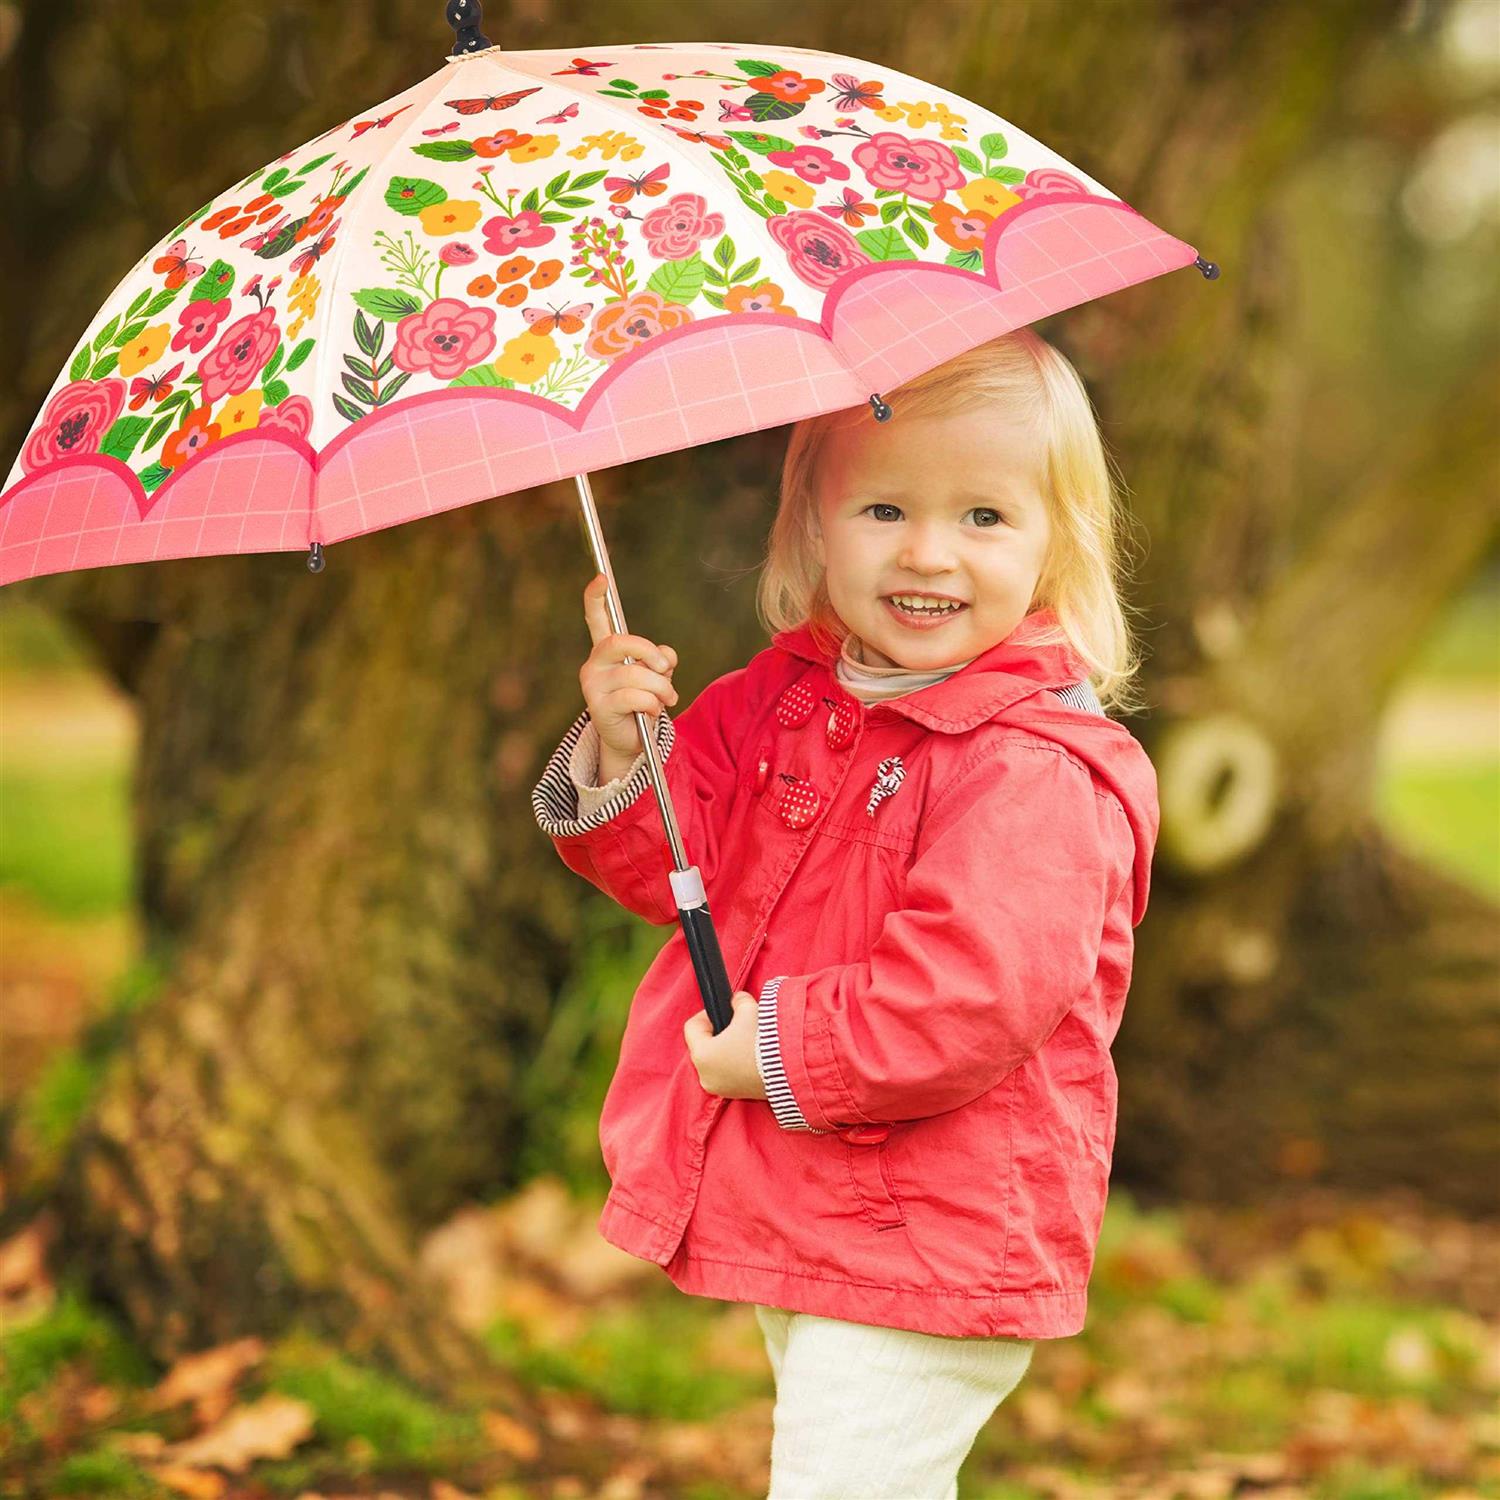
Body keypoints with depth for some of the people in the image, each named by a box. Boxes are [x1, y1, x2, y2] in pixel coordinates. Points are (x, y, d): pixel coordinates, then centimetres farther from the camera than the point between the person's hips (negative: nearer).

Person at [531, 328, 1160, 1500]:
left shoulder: (1039, 770, -22)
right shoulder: (780, 699, 4)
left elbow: (975, 997, -31)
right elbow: (683, 867, 9)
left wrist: (781, 1053, -22)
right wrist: (627, 756, -12)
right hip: (789, 1221, 9)